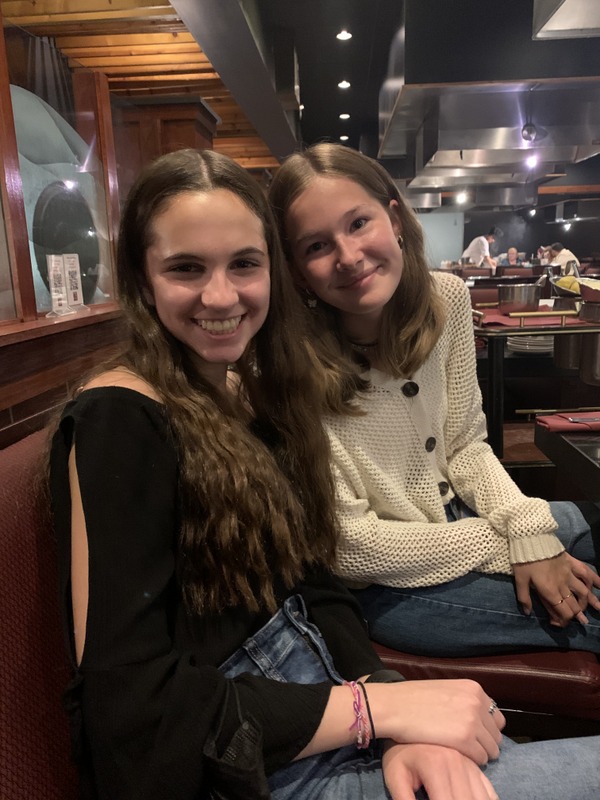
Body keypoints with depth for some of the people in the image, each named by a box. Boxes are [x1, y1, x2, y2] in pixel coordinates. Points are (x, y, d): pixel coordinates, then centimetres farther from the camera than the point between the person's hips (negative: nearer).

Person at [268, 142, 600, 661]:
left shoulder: (447, 298, -10)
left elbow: (465, 444, 0)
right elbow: (351, 545, -20)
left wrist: (529, 531, -14)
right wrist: (506, 545, -15)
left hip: (455, 513, 6)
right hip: (386, 588, -5)